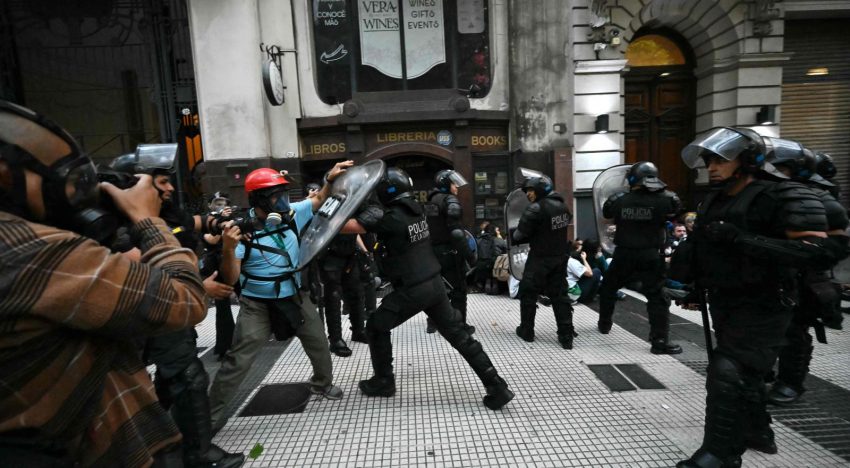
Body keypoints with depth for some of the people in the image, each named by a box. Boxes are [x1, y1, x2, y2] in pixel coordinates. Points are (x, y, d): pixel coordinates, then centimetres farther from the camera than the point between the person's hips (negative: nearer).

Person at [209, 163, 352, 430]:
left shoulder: (292, 214, -7)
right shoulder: (241, 228, -19)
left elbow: (319, 201, 10)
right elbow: (230, 278, -21)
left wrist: (330, 179, -6)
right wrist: (228, 248, -39)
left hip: (294, 297, 5)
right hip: (257, 304, -4)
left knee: (319, 343, 17)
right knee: (238, 359, -2)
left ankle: (322, 383, 45)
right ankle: (212, 413, 18)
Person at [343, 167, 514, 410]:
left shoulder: (391, 218, -16)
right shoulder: (416, 209, 7)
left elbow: (346, 226, -16)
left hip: (412, 290, -7)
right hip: (435, 284, 7)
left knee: (376, 326, 15)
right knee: (458, 333, 11)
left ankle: (383, 381, 27)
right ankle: (497, 387, 13)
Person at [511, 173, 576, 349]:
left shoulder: (535, 209, -19)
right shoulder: (562, 205, 6)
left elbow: (519, 235, -17)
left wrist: (513, 237, 7)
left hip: (540, 258, -7)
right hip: (560, 256, 7)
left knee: (528, 293, 9)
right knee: (560, 294, 11)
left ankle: (526, 331, 20)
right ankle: (566, 336, 11)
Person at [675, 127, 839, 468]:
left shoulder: (785, 197, -16)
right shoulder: (713, 200, 7)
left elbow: (817, 251, -26)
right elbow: (703, 243, 20)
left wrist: (740, 239, -32)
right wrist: (685, 256, -2)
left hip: (761, 306, -8)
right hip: (723, 302, 8)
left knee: (727, 374, -12)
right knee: (745, 371, 22)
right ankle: (756, 432, 42)